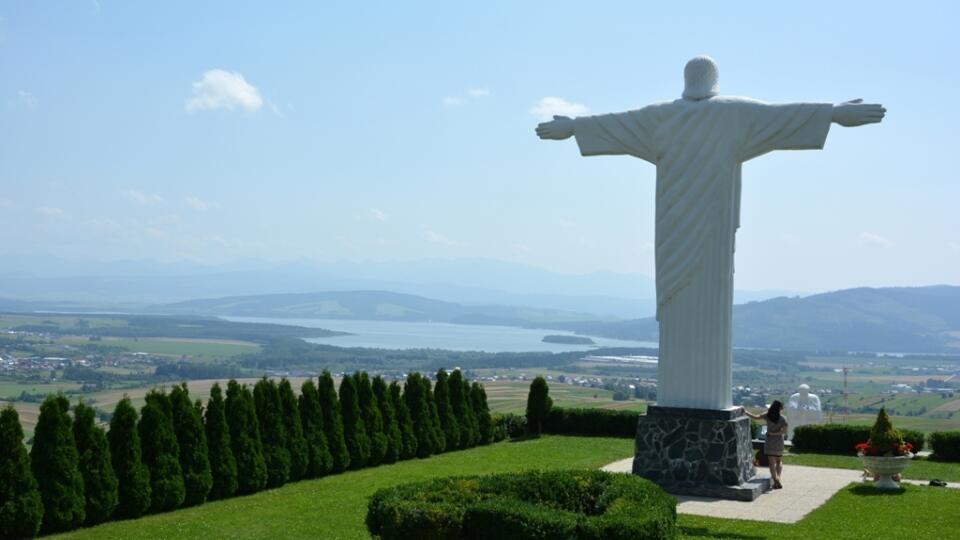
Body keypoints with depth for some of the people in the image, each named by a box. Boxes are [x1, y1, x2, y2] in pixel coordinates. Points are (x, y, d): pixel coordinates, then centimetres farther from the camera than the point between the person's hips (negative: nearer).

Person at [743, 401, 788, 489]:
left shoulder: (767, 415, -8)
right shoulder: (782, 419, -9)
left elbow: (755, 417, -12)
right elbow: (785, 431, -15)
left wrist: (745, 412, -3)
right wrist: (774, 433, -8)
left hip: (769, 442, 0)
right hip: (779, 442, 0)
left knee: (772, 462, -1)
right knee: (779, 461, 16)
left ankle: (776, 480, -14)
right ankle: (777, 478, -3)